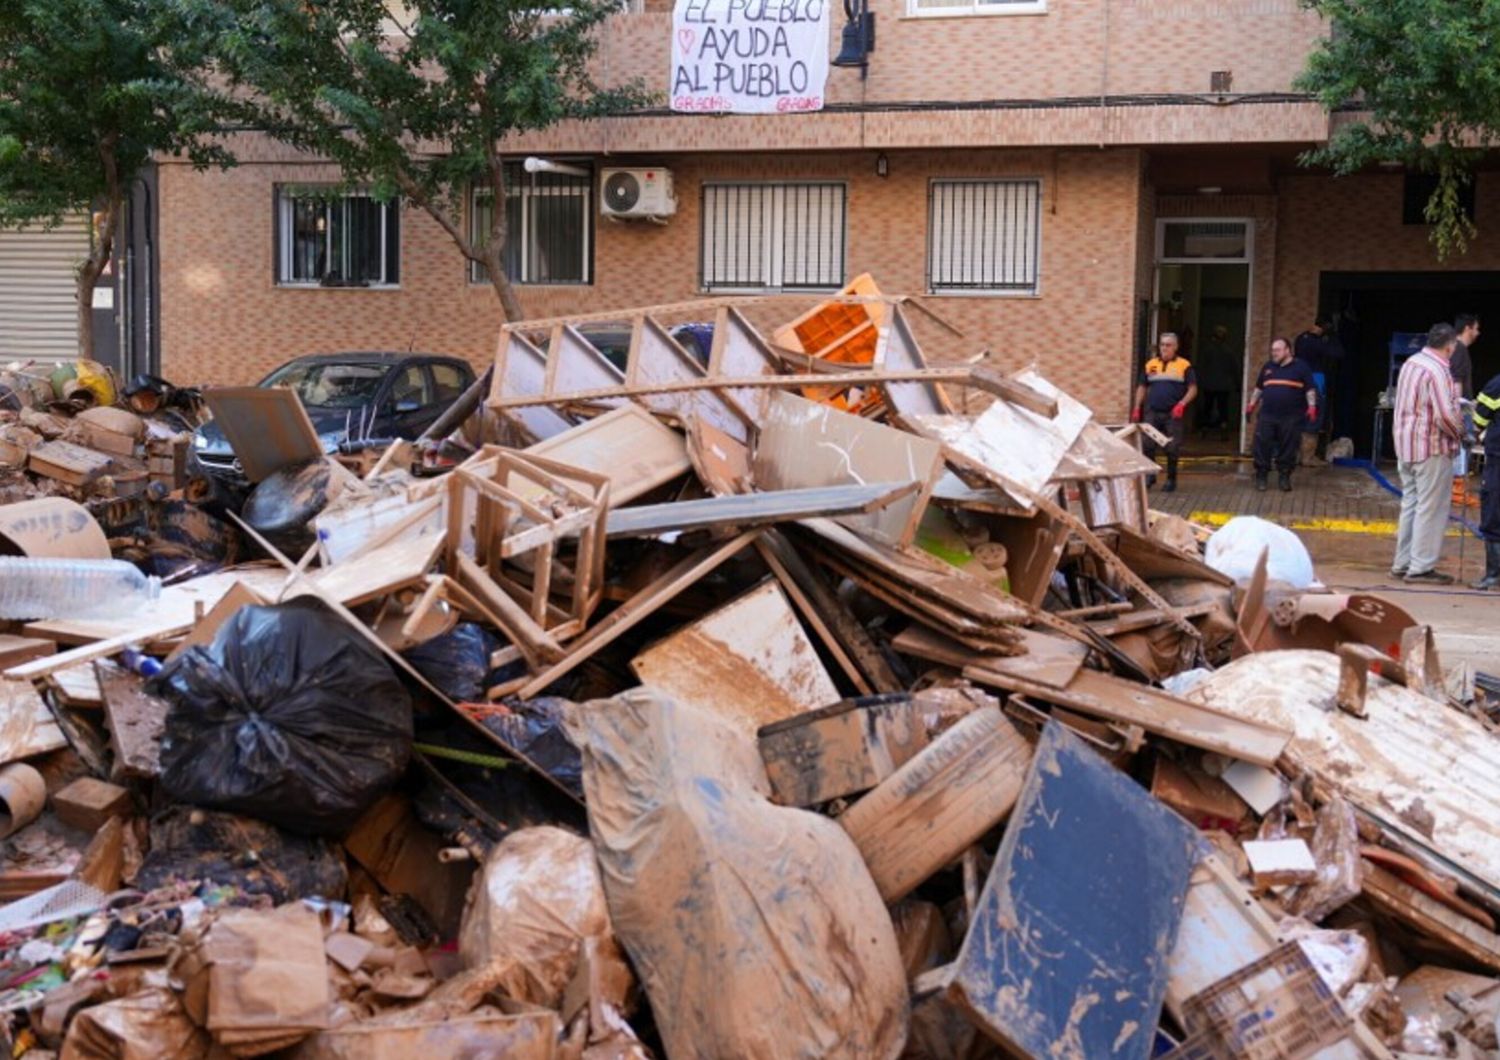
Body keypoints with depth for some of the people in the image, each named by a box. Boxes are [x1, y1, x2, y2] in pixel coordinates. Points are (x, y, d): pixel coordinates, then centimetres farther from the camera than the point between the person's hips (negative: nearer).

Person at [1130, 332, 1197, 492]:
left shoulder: (1184, 366, 1)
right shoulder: (1151, 365, 12)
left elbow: (1193, 389, -1)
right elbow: (1142, 387, 18)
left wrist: (1182, 404, -16)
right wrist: (1137, 408, 8)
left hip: (1173, 414, -3)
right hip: (1152, 413, 3)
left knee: (1172, 449, 1)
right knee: (1147, 445, -2)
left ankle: (1171, 479, 13)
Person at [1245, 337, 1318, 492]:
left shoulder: (1301, 367, 3)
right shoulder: (1267, 367, 15)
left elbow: (1310, 390, 1)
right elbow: (1258, 388, 24)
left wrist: (1312, 407, -9)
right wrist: (1251, 405, 18)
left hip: (1291, 418, -3)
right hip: (1267, 416, 3)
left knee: (1288, 449, 1)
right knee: (1262, 446, -2)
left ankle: (1284, 478, 10)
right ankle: (1261, 477, 6)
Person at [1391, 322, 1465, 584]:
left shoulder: (1411, 362, 8)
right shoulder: (1437, 370, -19)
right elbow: (1445, 415, -23)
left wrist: (1455, 403, 16)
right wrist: (1460, 433, -5)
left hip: (1405, 444, 9)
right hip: (1432, 448, -9)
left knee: (1410, 504, 15)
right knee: (1431, 509, -1)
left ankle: (1402, 563, 20)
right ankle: (1421, 567, 1)